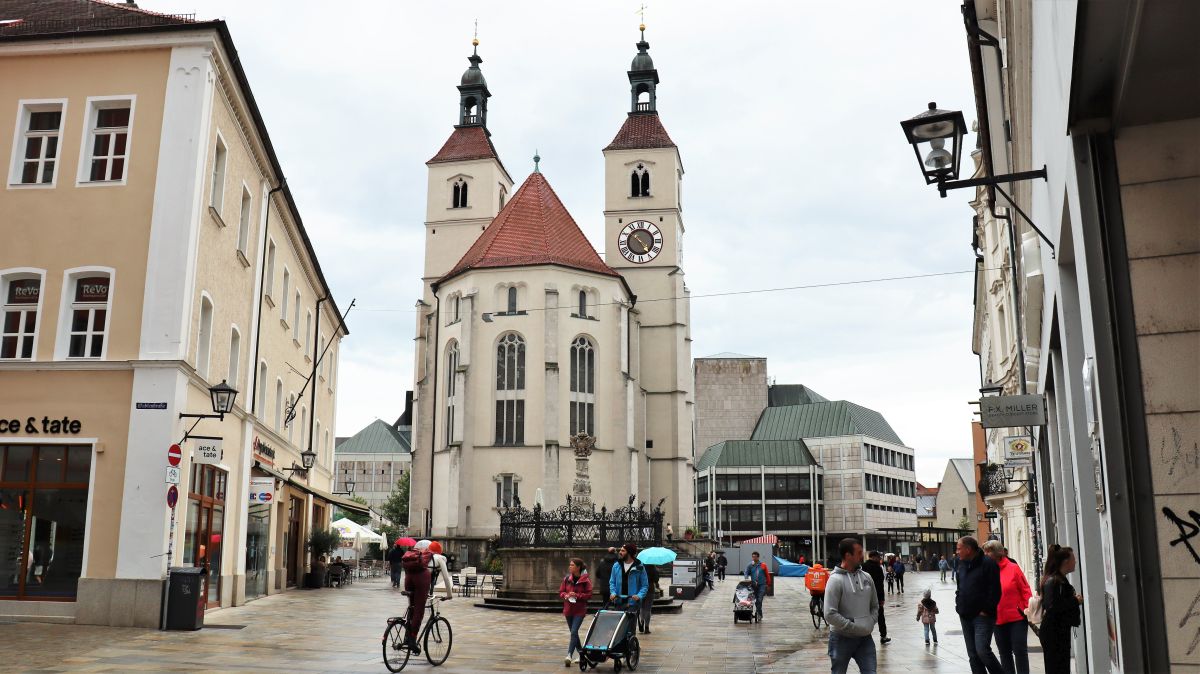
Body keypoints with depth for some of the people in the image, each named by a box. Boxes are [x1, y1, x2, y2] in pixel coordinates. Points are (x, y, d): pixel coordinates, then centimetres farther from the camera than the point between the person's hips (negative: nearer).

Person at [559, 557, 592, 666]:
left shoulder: (585, 580, -9)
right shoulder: (567, 578, 3)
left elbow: (589, 595, -8)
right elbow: (561, 592, 8)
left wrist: (577, 595, -19)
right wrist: (566, 596, -13)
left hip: (579, 610, -5)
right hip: (568, 609, 5)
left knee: (574, 632, -16)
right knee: (574, 633, 13)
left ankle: (569, 655, -19)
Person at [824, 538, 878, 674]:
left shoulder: (866, 578, 4)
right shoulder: (836, 580, -15)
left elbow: (874, 606, 15)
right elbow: (830, 614, -20)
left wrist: (870, 623, -3)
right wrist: (854, 627, -19)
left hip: (865, 638, 5)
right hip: (842, 638, -5)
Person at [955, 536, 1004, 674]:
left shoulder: (987, 563, -11)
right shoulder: (962, 564, 13)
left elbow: (995, 590, -15)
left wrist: (986, 610, -14)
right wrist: (959, 604, 11)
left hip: (982, 616, -8)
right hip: (965, 616, 8)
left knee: (982, 650, -17)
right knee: (973, 654, 9)